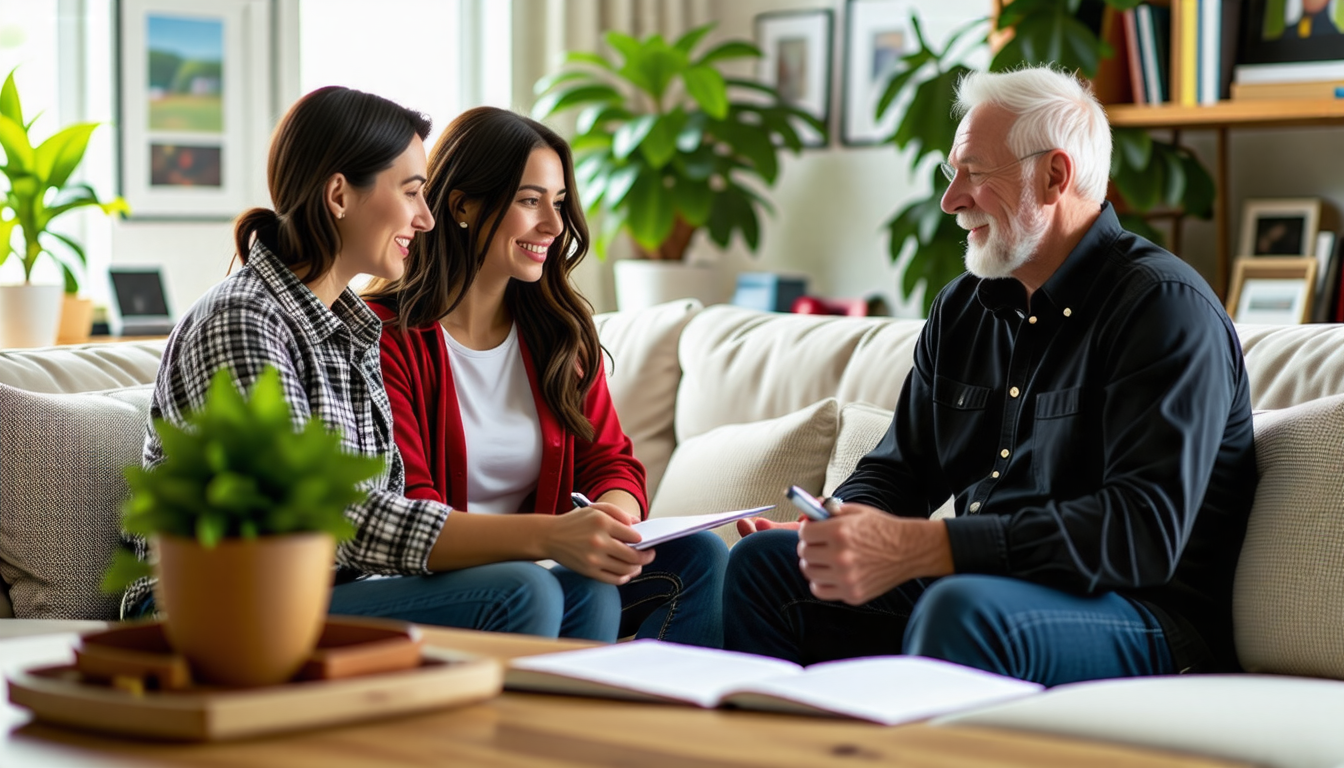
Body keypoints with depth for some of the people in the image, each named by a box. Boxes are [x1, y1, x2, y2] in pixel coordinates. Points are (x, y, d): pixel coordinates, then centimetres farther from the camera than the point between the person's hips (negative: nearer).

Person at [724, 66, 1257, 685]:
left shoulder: (1164, 307, -11)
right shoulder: (962, 309, 15)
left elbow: (1143, 533, -24)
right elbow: (895, 470, 22)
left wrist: (919, 548, -31)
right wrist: (843, 528, -6)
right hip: (975, 592, 8)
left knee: (962, 606, -37)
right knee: (761, 561, 0)